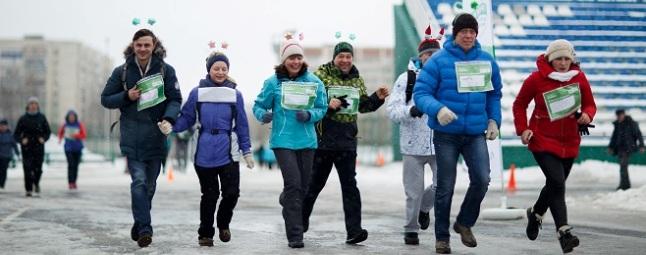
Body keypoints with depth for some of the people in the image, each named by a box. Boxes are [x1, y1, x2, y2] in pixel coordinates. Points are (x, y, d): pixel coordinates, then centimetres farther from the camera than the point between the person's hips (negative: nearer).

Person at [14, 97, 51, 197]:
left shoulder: (42, 118, 5)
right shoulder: (23, 119, 2)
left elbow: (48, 131, 12)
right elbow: (16, 134, 4)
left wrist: (44, 138, -8)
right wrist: (21, 140, -16)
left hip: (39, 147, 0)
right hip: (27, 148, 0)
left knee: (38, 169, -6)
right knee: (27, 169, -6)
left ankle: (36, 183, 25)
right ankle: (28, 190, 2)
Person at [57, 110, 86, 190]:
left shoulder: (80, 125, -2)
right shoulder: (65, 125, 3)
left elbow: (83, 135, -5)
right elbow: (60, 132, 22)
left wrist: (75, 135, -20)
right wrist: (60, 138, 7)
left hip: (77, 148, 1)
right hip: (68, 148, -1)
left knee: (76, 165, 5)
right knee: (71, 164, -13)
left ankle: (74, 182, 17)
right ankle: (70, 183, -12)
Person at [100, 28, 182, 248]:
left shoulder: (165, 70, 2)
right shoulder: (122, 71, 5)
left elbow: (175, 99, 0)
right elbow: (105, 99, 10)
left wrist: (168, 120, -20)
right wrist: (127, 96, -9)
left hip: (156, 137, 1)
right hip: (132, 137, -1)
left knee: (149, 185, 11)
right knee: (139, 182, -14)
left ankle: (139, 225, 29)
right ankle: (144, 229, -17)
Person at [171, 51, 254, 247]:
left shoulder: (235, 94, 4)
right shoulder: (197, 92, 1)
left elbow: (242, 125, 8)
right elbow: (186, 119, 3)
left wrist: (247, 151, 8)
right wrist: (170, 127, -15)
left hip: (228, 153, 1)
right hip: (205, 153, -1)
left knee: (232, 192, -4)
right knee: (209, 195, 4)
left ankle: (223, 224, 25)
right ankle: (205, 234, 21)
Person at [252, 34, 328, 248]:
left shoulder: (314, 81, 2)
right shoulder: (273, 82, -3)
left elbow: (322, 108, 5)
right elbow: (259, 105, 4)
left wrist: (309, 115, -15)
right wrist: (263, 115, -18)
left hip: (307, 141, 3)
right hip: (283, 140, -3)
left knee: (303, 186, 12)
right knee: (293, 185, -13)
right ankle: (295, 235, -8)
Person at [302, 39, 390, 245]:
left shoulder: (356, 79, 12)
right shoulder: (321, 75, -4)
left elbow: (363, 105, 20)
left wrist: (378, 98, 3)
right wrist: (327, 104, -26)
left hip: (347, 140, 3)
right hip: (323, 138, -3)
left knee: (349, 185, -3)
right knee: (314, 183, 9)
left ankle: (354, 231, -6)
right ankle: (300, 222, 29)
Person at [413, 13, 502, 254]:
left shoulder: (487, 60, 6)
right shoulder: (438, 61, -7)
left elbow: (494, 94, 19)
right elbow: (420, 93, -10)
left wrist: (493, 120, 8)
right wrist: (438, 109, -27)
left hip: (476, 133, 3)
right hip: (446, 134, -3)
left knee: (481, 179, -13)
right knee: (445, 187, 4)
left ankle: (464, 222, 14)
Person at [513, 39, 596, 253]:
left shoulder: (579, 78, 1)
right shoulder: (536, 79, -8)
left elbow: (590, 104, 10)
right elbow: (519, 104, 4)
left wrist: (587, 114, -13)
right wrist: (523, 129, -8)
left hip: (569, 143, 5)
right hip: (543, 141, -5)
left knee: (555, 184, 18)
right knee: (557, 183, -20)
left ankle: (536, 213, 47)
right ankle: (564, 232, -23)